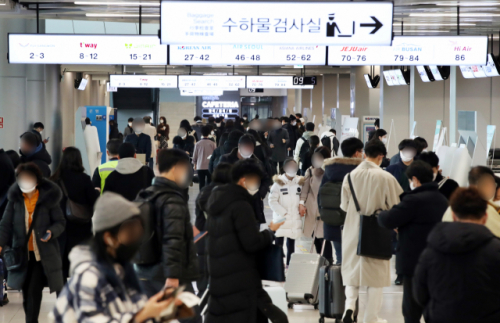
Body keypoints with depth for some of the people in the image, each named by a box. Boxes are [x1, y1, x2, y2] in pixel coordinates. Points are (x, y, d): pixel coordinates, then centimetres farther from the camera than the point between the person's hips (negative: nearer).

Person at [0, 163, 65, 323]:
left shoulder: (48, 197, -6)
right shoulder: (15, 198, 2)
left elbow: (60, 222, 0)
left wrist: (51, 232, -21)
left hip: (44, 254, -3)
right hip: (23, 253, 3)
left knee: (33, 291, -9)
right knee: (28, 291, 10)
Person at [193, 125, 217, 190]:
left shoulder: (198, 144, -5)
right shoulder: (212, 143, -7)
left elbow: (195, 155, 3)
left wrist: (194, 164, 20)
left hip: (200, 167, 0)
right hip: (210, 167, 0)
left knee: (202, 184, 4)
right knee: (209, 184, 6)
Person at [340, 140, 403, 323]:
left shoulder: (351, 176, -7)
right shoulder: (386, 178, -15)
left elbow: (344, 206, 3)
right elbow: (394, 207, -6)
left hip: (353, 231, 2)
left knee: (352, 270, 17)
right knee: (376, 274, 10)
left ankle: (349, 305, -5)